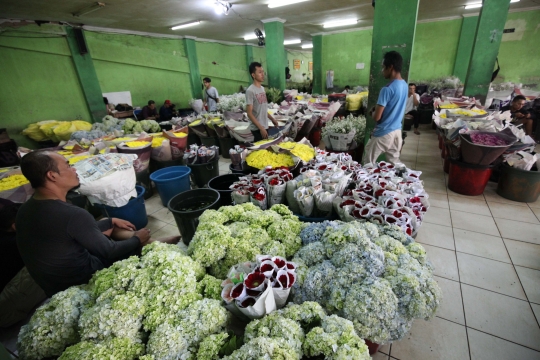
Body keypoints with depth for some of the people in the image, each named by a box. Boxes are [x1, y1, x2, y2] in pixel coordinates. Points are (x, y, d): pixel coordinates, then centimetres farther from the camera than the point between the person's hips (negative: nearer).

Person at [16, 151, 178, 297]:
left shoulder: (26, 210, -5)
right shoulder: (72, 214, -33)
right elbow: (110, 252, -21)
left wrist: (111, 221, 14)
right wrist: (137, 239, -3)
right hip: (80, 282, -8)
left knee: (107, 226, 16)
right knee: (141, 243, 2)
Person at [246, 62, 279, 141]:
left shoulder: (262, 88, 10)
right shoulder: (250, 91, -14)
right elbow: (249, 113, -17)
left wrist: (272, 119, 17)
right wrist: (261, 128, -20)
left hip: (265, 126, 8)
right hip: (257, 129, -8)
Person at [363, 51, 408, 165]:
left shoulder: (387, 89, -22)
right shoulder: (404, 85, 5)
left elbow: (376, 117, -21)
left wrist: (372, 111, 0)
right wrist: (378, 108, 10)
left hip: (383, 133, -8)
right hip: (397, 131, 8)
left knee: (368, 164, 9)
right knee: (394, 163, 17)